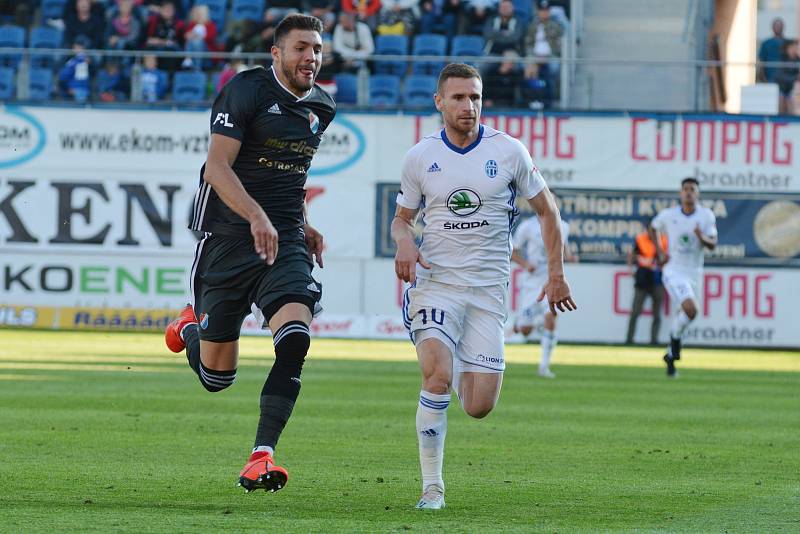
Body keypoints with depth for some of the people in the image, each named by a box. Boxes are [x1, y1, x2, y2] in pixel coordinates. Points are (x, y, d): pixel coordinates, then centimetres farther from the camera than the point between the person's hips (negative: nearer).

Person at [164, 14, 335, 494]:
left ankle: (263, 455, -21)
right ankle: (192, 328, 41)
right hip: (228, 238, -4)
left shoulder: (321, 107, 12)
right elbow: (218, 167, -17)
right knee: (216, 377, 4)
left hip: (286, 242, 4)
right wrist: (256, 217, -30)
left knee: (295, 338, -23)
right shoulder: (247, 91, -9)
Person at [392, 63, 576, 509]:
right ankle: (432, 488, -15)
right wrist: (404, 242, -9)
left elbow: (547, 210, 10)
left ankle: (461, 369, 35)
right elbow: (402, 218, 15)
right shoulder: (420, 157, 2)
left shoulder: (508, 151, -1)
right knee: (437, 377, -25)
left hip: (489, 289, 1)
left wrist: (557, 274, 9)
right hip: (435, 283, 0)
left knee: (479, 407, -4)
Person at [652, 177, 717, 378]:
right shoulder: (668, 215, -4)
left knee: (684, 315, 12)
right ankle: (675, 338, 1)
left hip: (694, 274, 3)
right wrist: (660, 253, 6)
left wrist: (703, 237, -27)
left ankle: (671, 356, 30)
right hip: (674, 272, -3)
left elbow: (713, 244, -5)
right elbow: (654, 228, 17)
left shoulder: (706, 215, -2)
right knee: (690, 309, -25)